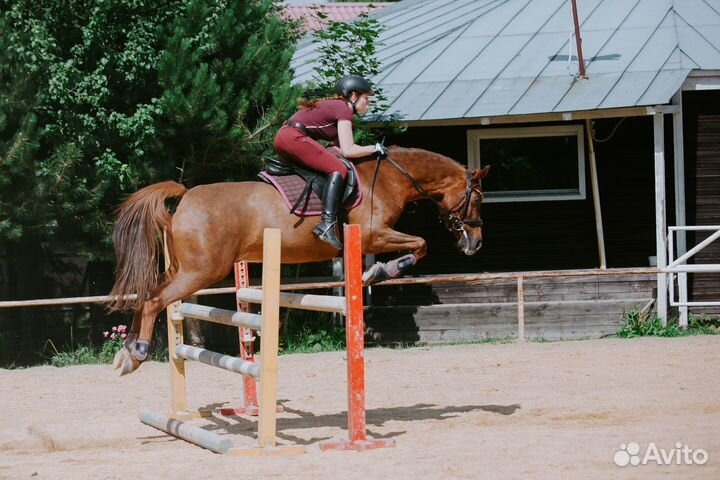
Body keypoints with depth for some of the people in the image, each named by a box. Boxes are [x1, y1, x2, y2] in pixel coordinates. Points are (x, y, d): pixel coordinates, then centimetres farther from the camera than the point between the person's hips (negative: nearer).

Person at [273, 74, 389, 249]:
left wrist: (368, 150, 21)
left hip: (282, 138, 10)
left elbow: (340, 145, 26)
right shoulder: (343, 109, -3)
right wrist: (375, 148, 2)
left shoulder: (333, 106, 25)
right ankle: (327, 223, -28)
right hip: (294, 138, -10)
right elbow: (348, 151, -9)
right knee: (338, 169, -15)